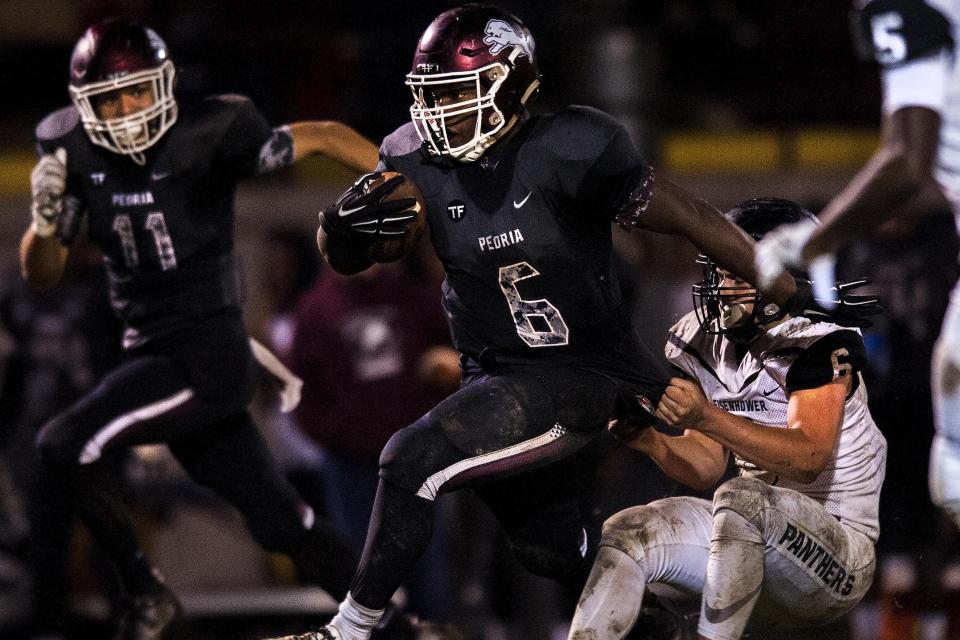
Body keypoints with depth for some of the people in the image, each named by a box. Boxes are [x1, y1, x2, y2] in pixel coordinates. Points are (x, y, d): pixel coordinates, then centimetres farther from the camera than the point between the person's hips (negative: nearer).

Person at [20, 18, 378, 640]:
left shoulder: (207, 137, -14)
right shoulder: (77, 155, 2)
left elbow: (325, 137, -7)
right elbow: (42, 275, 7)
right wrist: (46, 219, -14)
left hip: (208, 355, -6)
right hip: (154, 352, 6)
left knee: (66, 447, -18)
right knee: (280, 522, 10)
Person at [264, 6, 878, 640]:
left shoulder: (565, 152, -21)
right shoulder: (419, 159, -6)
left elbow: (692, 219, -14)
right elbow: (346, 260, 4)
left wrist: (799, 300, -11)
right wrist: (343, 223, -21)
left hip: (574, 379, -7)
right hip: (496, 373, 7)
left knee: (413, 461, -23)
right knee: (555, 555, 19)